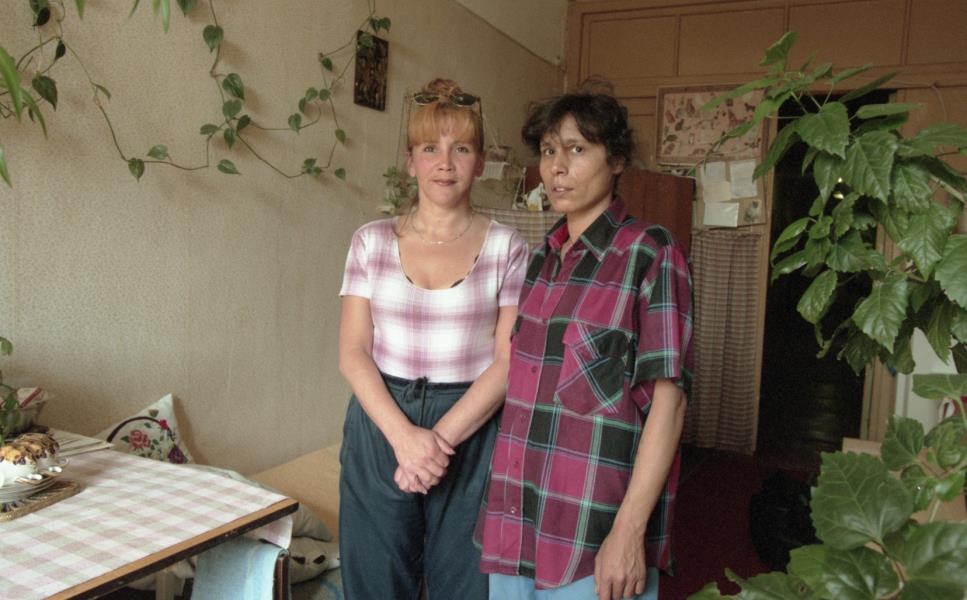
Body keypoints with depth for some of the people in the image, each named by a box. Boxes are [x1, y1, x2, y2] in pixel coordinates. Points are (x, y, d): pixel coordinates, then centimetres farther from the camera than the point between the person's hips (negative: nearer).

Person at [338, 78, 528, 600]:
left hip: (472, 432, -1)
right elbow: (353, 353, -3)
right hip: (380, 426, 2)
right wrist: (404, 434, -15)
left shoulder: (506, 248, -1)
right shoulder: (372, 241, 3)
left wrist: (442, 437, -15)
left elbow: (508, 361, -7)